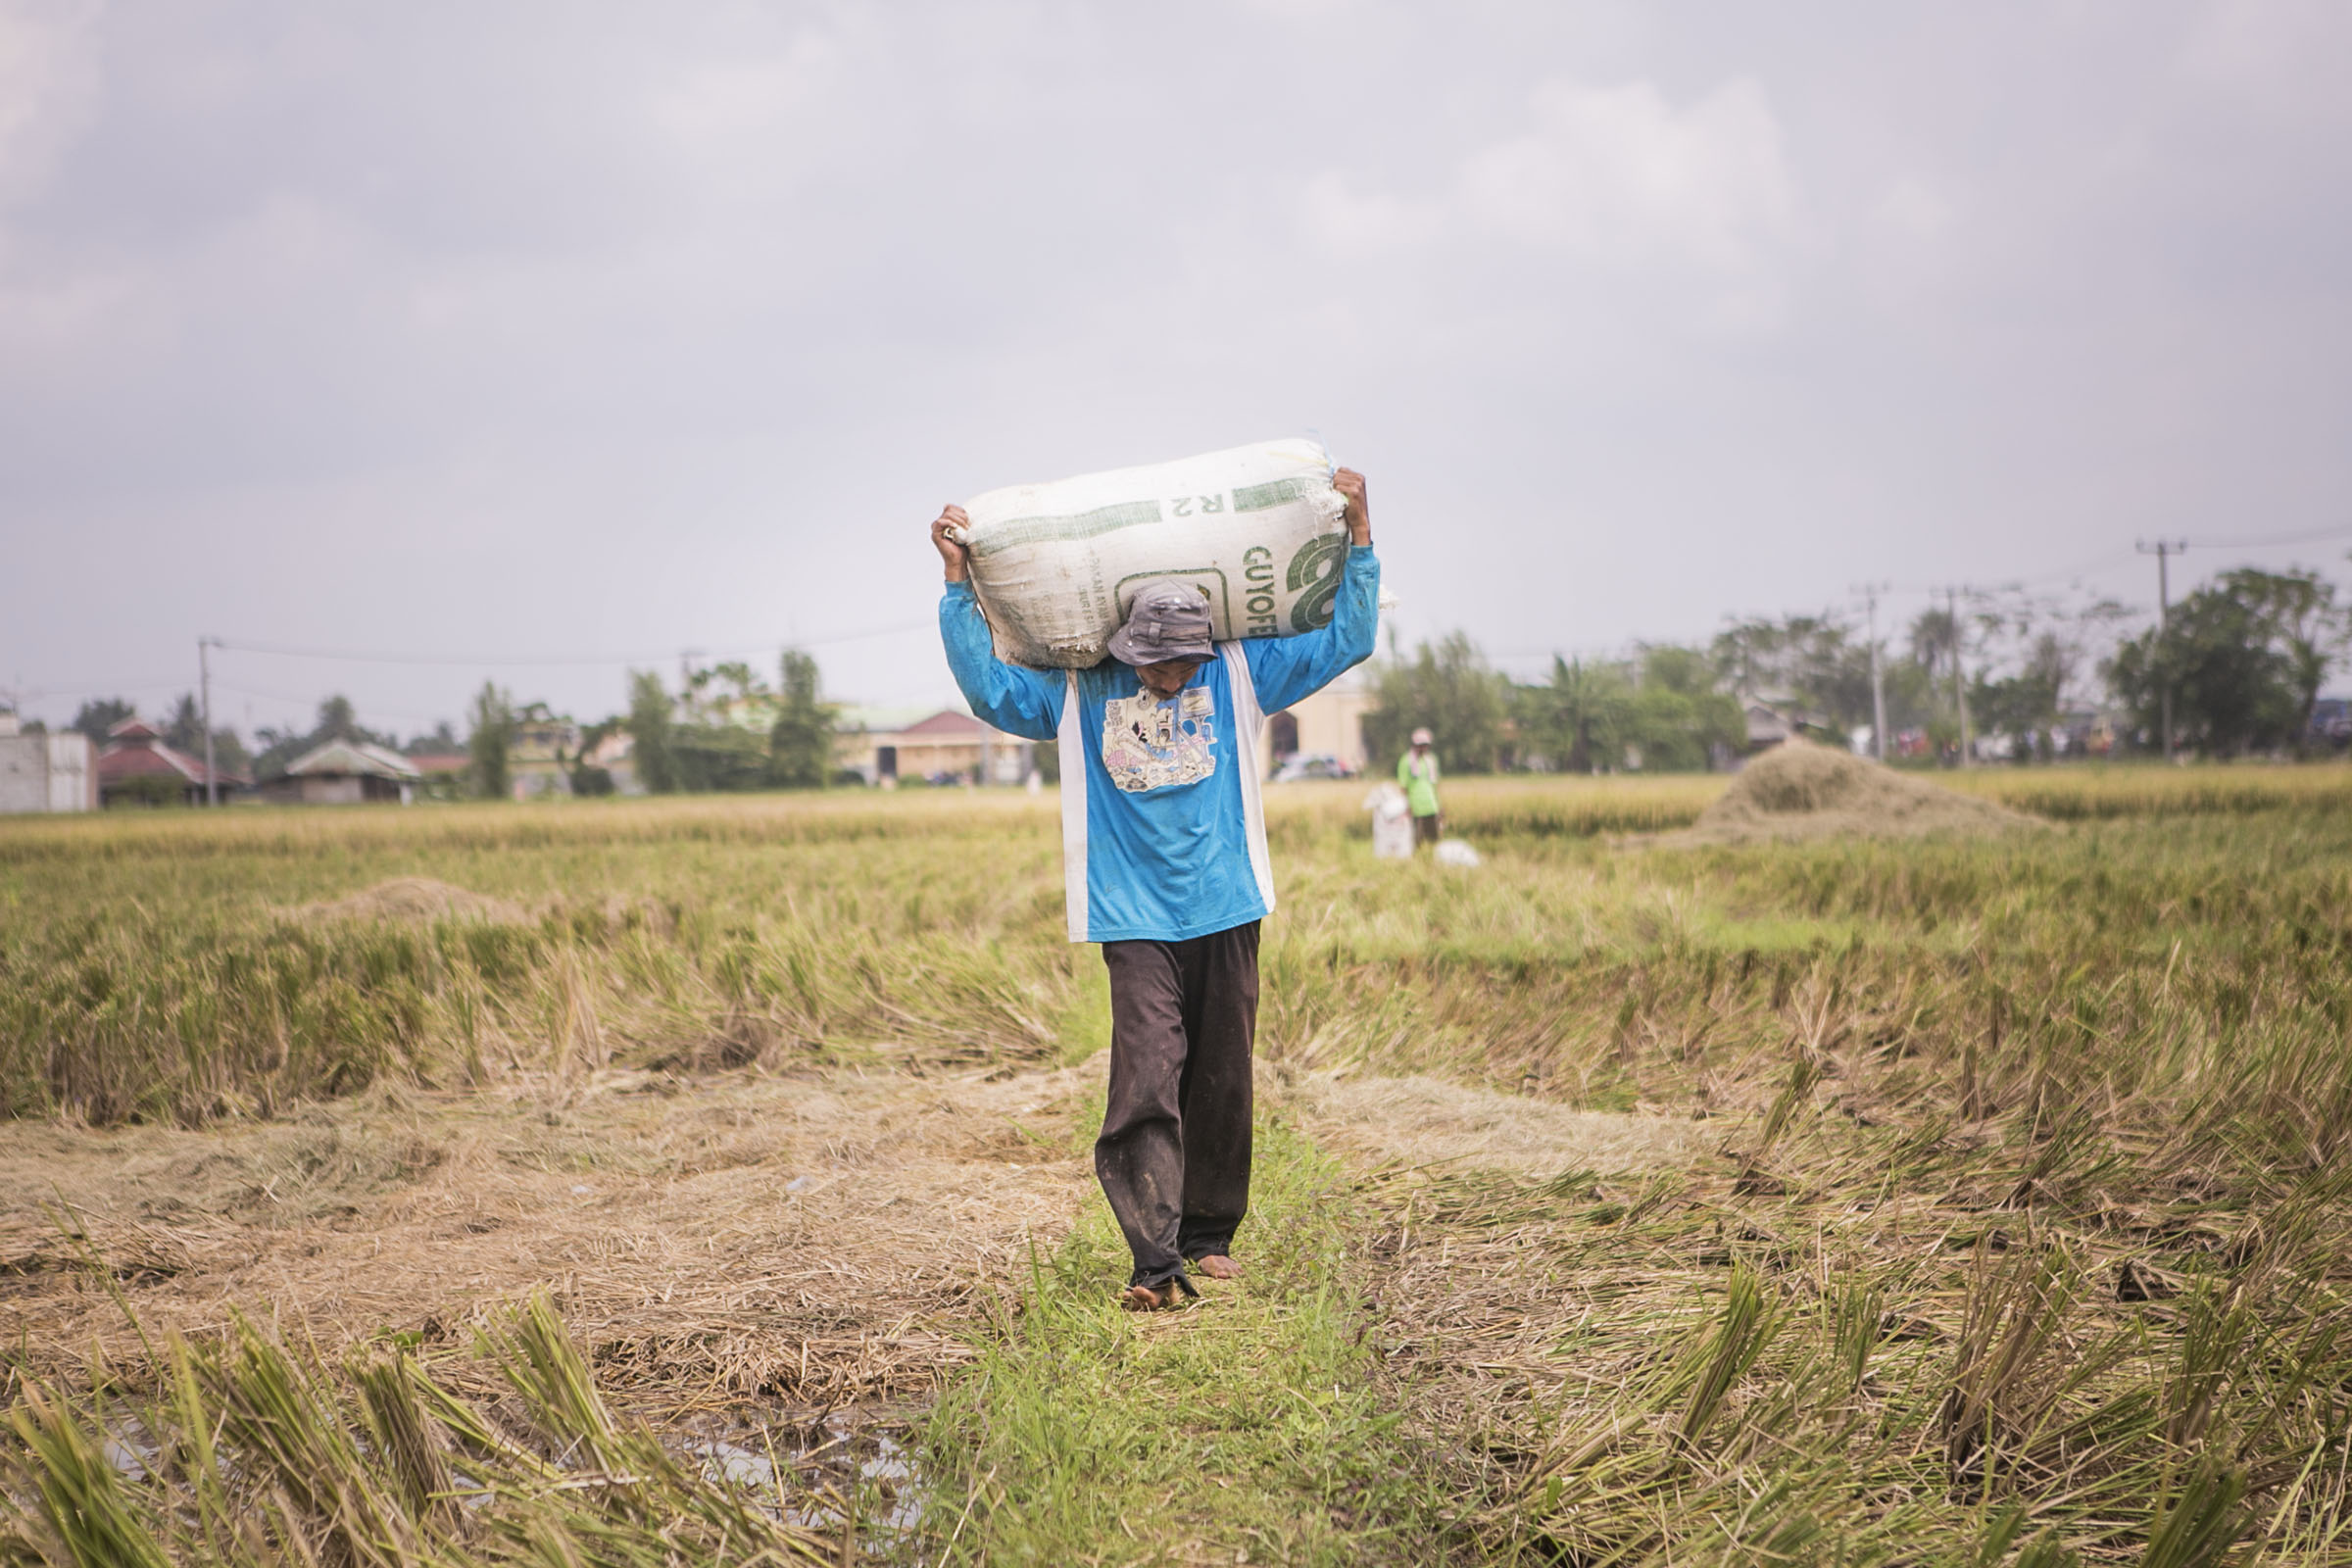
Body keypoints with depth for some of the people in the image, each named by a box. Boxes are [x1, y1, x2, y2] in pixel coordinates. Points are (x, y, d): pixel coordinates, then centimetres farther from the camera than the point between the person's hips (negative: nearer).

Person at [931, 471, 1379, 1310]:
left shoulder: (1241, 674, 4)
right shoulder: (1079, 693, 3)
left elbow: (1347, 640, 8)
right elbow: (987, 686, 3)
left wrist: (1359, 537, 0)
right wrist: (960, 586, -3)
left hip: (1225, 911, 2)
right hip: (1135, 922, -2)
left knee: (1221, 1083, 8)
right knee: (1147, 1081, -15)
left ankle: (1211, 1234, 24)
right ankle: (1155, 1259, -20)